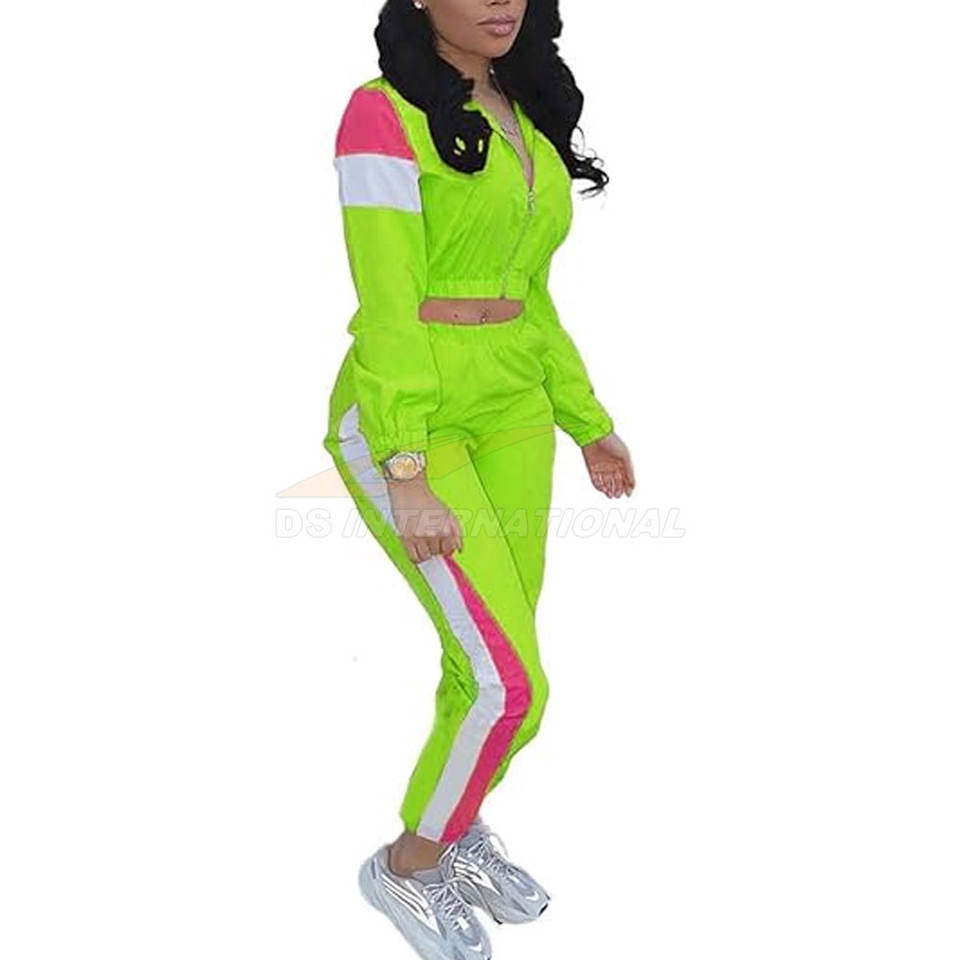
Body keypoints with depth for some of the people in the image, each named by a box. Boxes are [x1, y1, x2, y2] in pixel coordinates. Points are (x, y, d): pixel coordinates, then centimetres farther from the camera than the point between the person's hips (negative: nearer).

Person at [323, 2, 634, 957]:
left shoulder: (526, 116, 13)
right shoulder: (384, 111, -11)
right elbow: (389, 307, -17)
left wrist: (587, 421, 18)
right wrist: (409, 476, -21)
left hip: (513, 414, 7)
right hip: (406, 417, -7)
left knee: (487, 667, 11)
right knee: (510, 684, -10)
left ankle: (458, 829, 38)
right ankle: (407, 866, 16)